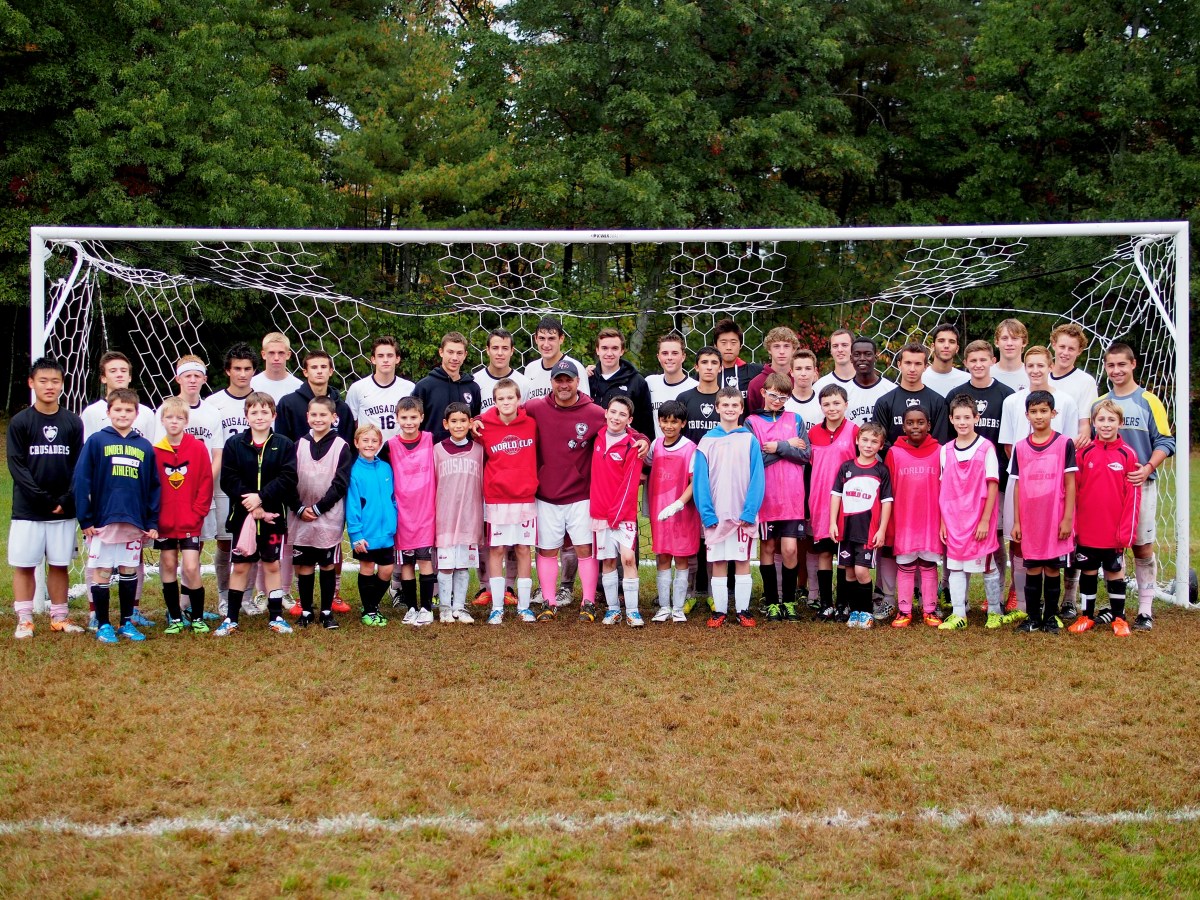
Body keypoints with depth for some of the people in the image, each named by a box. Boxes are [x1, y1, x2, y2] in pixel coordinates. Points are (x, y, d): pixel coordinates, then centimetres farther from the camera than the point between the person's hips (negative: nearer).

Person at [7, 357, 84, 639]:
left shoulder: (73, 423, 5)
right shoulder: (20, 422, 0)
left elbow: (80, 467, 4)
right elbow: (16, 466, -6)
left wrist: (66, 501, -9)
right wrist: (45, 500, -14)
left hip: (64, 510, 2)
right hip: (27, 510, -2)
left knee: (60, 564, 6)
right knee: (24, 564, 1)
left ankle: (59, 617, 15)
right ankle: (24, 619, 7)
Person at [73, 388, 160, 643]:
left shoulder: (145, 447, 7)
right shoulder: (96, 441, -2)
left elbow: (154, 488, 9)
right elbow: (81, 481, -5)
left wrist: (152, 523, 3)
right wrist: (85, 519, -9)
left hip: (135, 522, 3)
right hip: (103, 521, -3)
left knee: (129, 572, 11)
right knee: (101, 573, 3)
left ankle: (127, 622, 21)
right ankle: (103, 625, 13)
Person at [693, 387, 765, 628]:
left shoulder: (749, 440, 0)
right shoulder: (707, 441, 2)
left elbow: (757, 478, -3)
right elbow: (700, 480, -1)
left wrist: (750, 512, -12)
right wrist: (707, 514, -10)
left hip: (743, 515, -1)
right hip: (716, 515, 1)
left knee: (742, 561, 5)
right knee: (718, 563, 5)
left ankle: (742, 610, 12)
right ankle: (719, 611, 11)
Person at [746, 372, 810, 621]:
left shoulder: (796, 420, 10)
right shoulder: (752, 422, 4)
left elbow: (805, 454, 1)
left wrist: (778, 447, -10)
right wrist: (788, 446, -6)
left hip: (792, 497, 1)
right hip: (765, 496, 0)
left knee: (790, 549, -5)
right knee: (767, 548, 6)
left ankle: (789, 601, 9)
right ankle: (771, 602, 15)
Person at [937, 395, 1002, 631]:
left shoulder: (986, 448, -6)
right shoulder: (946, 450, 5)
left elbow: (992, 486, -8)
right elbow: (944, 489, 7)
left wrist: (985, 520, -11)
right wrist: (943, 522, 3)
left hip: (980, 519, -4)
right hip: (954, 520, 4)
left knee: (987, 565, 5)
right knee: (956, 566, 6)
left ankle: (995, 612, 19)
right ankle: (958, 614, 12)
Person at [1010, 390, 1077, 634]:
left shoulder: (1064, 444, -3)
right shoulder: (1020, 447, 5)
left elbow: (1070, 483, -3)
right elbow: (1017, 486, 7)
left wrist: (1067, 518, -7)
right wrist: (1016, 522, 5)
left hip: (1055, 520, -2)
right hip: (1029, 521, 2)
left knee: (1052, 568, 4)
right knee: (1032, 569, 6)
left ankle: (1050, 617, 14)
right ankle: (1032, 617, 15)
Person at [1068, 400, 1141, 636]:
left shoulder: (1128, 454, -4)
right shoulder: (1084, 453, -1)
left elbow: (1133, 496, -3)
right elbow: (1073, 490, 3)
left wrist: (1126, 530, -7)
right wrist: (1072, 525, 0)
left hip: (1114, 532, -1)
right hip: (1087, 530, 1)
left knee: (1115, 572, 9)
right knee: (1088, 572, 10)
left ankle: (1118, 617, 19)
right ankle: (1087, 616, 21)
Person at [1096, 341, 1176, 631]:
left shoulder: (1148, 401, -2)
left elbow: (1165, 442, -4)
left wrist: (1148, 468, -18)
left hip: (1140, 484, -3)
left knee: (1143, 546, 1)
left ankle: (1145, 610, 7)